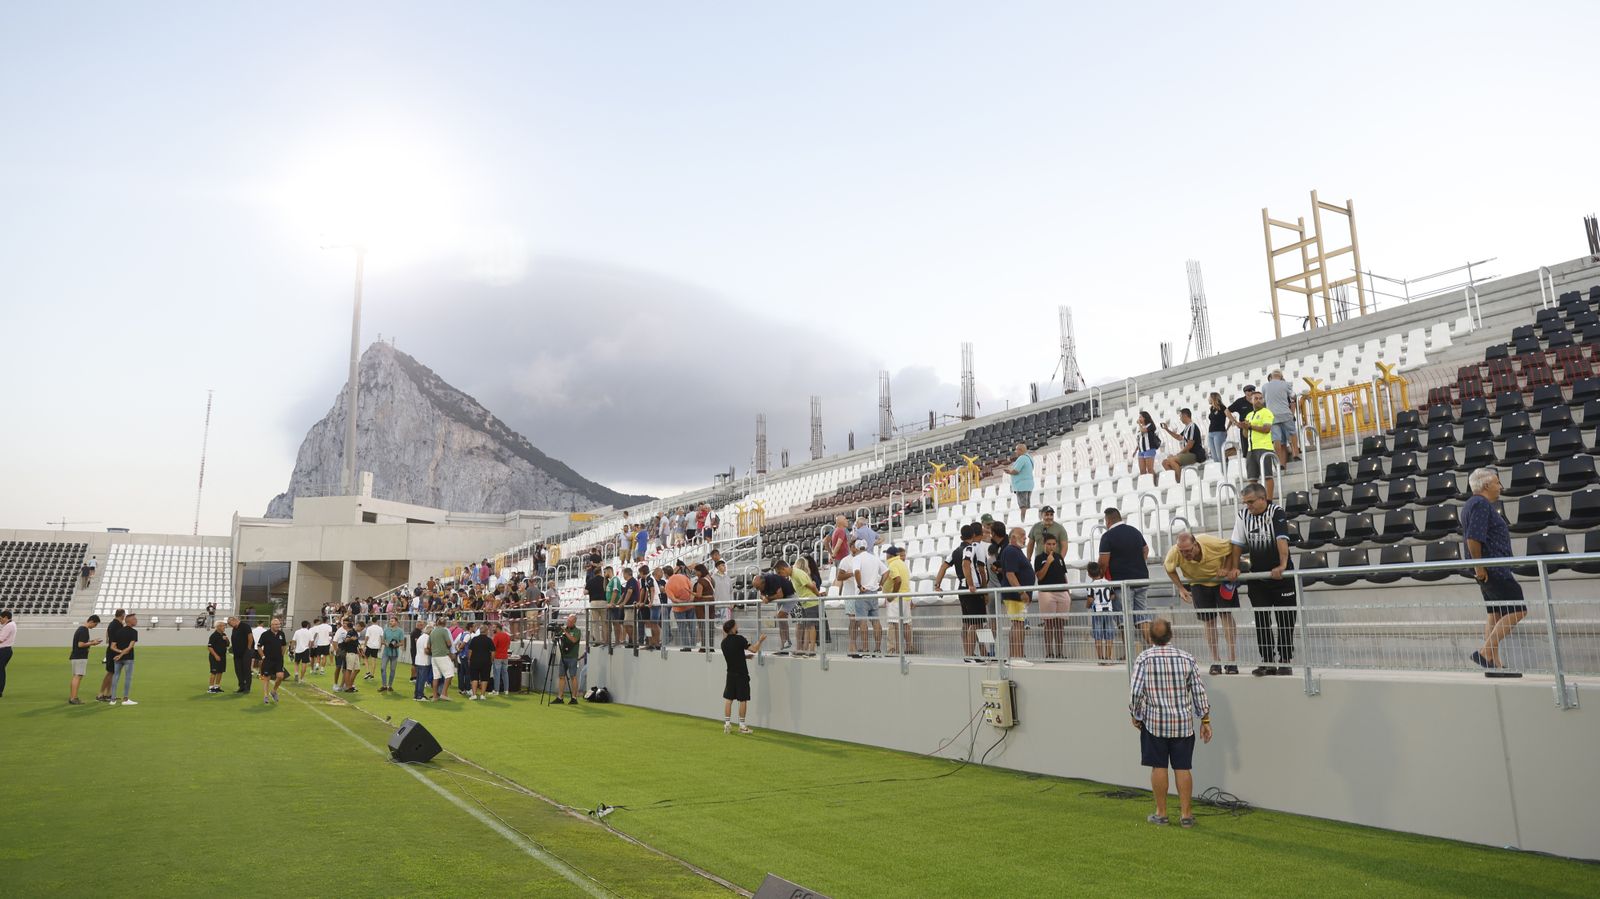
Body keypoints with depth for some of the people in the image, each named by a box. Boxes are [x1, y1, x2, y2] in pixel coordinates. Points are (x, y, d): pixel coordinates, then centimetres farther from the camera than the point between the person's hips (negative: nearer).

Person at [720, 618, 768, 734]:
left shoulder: (724, 642, 6)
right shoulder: (739, 639, -15)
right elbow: (754, 650, -18)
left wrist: (746, 656, 25)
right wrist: (760, 640, -3)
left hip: (731, 674, 6)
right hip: (741, 674, -6)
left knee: (728, 699, 8)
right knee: (743, 700, 2)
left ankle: (727, 724, 8)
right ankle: (742, 726, 7)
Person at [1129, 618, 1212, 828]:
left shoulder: (1144, 659, -9)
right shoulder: (1187, 658, -2)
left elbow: (1135, 692, -11)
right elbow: (1199, 691, 0)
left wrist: (1136, 716, 4)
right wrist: (1205, 720, 10)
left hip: (1154, 722, -2)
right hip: (1184, 722, 2)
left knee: (1158, 767, 7)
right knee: (1183, 768, 7)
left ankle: (1161, 813, 16)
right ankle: (1186, 814, 13)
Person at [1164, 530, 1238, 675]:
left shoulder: (1212, 543, -35)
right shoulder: (1174, 553, -30)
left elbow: (1232, 549, -15)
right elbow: (1169, 568, -9)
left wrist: (1225, 567, -24)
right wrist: (1181, 588, -12)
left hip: (1221, 580, -1)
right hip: (1199, 584, 2)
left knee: (1226, 615, -9)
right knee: (1208, 621, 2)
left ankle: (1231, 660, -4)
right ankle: (1215, 661, 11)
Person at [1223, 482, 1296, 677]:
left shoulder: (1276, 512, -15)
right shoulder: (1243, 515, -1)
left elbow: (1282, 540, -26)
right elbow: (1238, 544, 4)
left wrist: (1282, 566, -36)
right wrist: (1234, 568, -1)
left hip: (1280, 575, -4)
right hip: (1257, 576, 4)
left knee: (1285, 621, 3)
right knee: (1261, 622, 5)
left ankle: (1284, 662, 11)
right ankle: (1268, 662, 12)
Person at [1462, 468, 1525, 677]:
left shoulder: (1474, 504, 20)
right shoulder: (1481, 504, -14)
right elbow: (1473, 538, -23)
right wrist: (1479, 567, -21)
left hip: (1490, 570, 11)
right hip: (1493, 570, -11)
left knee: (1496, 615, 10)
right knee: (1517, 611, -10)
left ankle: (1494, 664, 11)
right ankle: (1484, 653, -12)